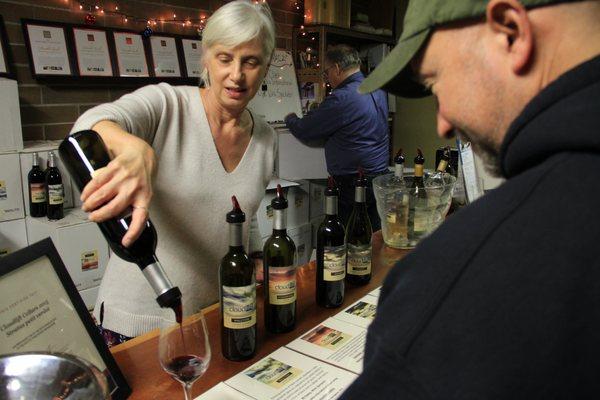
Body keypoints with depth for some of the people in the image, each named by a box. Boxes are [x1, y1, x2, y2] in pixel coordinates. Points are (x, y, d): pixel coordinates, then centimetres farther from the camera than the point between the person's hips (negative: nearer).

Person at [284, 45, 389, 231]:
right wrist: (318, 112, 26)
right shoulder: (378, 90, 9)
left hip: (352, 183, -8)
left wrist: (290, 118, 11)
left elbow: (305, 132, -10)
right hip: (380, 177, 9)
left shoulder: (342, 98, -18)